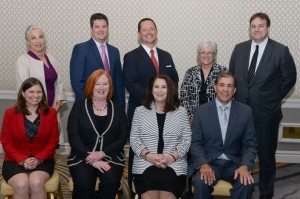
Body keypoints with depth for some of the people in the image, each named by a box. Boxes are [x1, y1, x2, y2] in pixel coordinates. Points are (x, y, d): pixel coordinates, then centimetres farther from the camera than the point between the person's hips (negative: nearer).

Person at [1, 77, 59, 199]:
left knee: (36, 183, -31)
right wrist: (22, 160, -15)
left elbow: (53, 141, 2)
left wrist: (39, 159, -14)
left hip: (43, 160, 0)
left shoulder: (51, 113, 3)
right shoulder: (10, 113, 1)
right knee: (21, 185, -30)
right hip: (15, 161, 0)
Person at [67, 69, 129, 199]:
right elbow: (73, 137, -3)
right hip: (82, 157, -1)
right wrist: (91, 159, -14)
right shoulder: (78, 107, 6)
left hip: (111, 156, 1)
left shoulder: (118, 109, 12)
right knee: (83, 183, -31)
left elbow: (123, 137, 3)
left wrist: (102, 153, -12)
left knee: (111, 181, -30)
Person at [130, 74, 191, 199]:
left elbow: (186, 140, 6)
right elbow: (134, 139, 7)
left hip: (174, 163, 0)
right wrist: (148, 156, -9)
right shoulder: (140, 111, 12)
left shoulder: (181, 111, 11)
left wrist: (171, 157, -10)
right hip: (145, 162, 0)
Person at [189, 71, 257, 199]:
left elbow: (250, 144, 3)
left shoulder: (245, 111, 3)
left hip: (234, 163, 1)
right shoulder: (201, 111, 0)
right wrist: (203, 164, -19)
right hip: (209, 162, -1)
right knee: (200, 182, -31)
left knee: (246, 183, -28)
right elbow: (195, 143, -1)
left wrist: (245, 166, -16)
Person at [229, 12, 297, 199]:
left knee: (266, 156, 10)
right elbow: (231, 75, 13)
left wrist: (274, 98, 3)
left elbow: (290, 78, 2)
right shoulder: (239, 49, 4)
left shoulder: (281, 51, -7)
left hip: (266, 113, -3)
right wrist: (238, 97, 8)